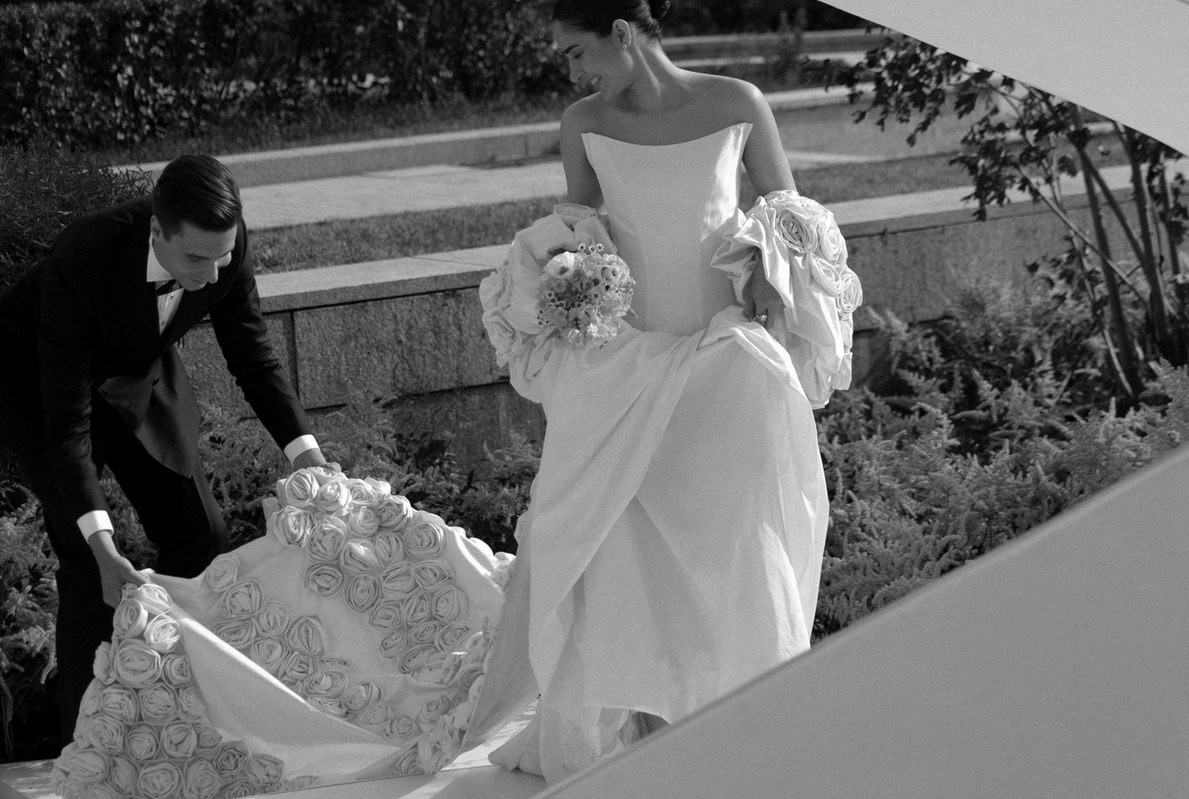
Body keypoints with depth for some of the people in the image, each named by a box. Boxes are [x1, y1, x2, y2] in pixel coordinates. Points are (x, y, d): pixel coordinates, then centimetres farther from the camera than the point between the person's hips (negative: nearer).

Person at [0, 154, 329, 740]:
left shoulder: (227, 247, -27)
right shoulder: (82, 260, -41)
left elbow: (253, 358, -10)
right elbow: (67, 422, -36)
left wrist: (308, 455, -22)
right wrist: (101, 546, -43)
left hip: (139, 371, 5)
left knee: (200, 533, 2)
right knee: (85, 560, -15)